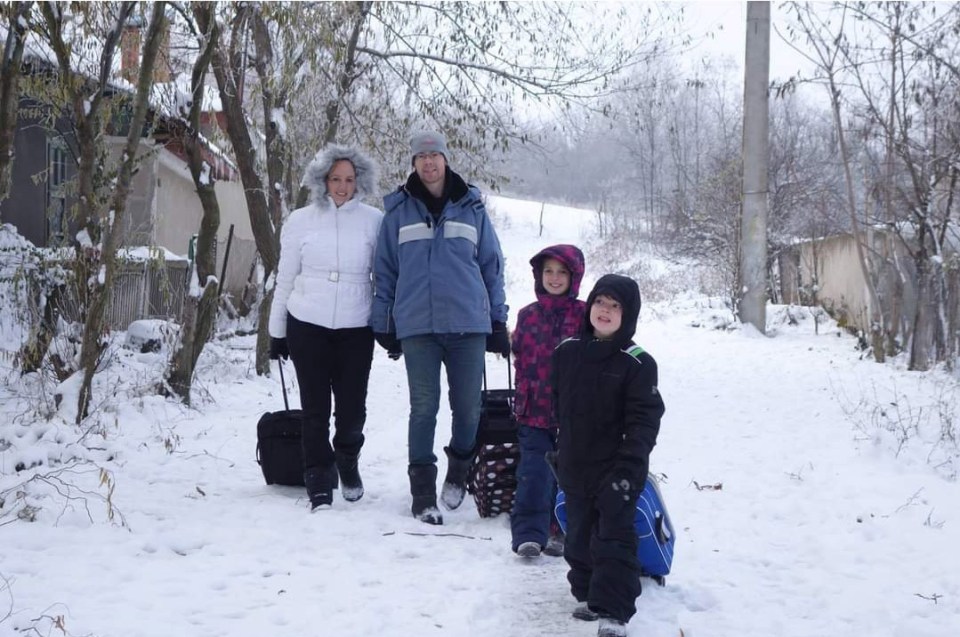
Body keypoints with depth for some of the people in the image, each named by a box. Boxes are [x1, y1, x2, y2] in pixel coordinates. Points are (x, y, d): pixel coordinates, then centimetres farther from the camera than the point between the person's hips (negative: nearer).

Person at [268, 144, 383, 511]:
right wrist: (276, 331, 10)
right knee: (315, 409, 1)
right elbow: (285, 280, 9)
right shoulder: (300, 221, 4)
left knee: (352, 408, 1)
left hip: (356, 328, 0)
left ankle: (347, 462, 31)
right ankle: (319, 486, 12)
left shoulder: (373, 221, 1)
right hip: (307, 326, 0)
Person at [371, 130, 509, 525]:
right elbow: (384, 271, 11)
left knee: (467, 407, 4)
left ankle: (459, 470, 30)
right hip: (416, 326, -1)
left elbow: (492, 266, 12)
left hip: (468, 324, 1)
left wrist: (498, 321, 9)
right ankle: (423, 495, 4)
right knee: (423, 408, -2)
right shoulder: (398, 211, 8)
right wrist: (383, 325, 8)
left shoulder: (472, 208, 9)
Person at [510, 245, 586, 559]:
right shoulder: (528, 315, 7)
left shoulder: (583, 315, -2)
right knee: (534, 473, -2)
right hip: (535, 410, 2)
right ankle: (528, 533, 0)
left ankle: (560, 532, 20)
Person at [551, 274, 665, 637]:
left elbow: (644, 419, -14)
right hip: (575, 467, 5)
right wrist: (563, 450, 15)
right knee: (580, 535, 16)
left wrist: (629, 465, -22)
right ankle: (587, 593, 33)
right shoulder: (567, 353, 3)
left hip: (616, 469, -5)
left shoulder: (637, 363, -11)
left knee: (614, 539, -5)